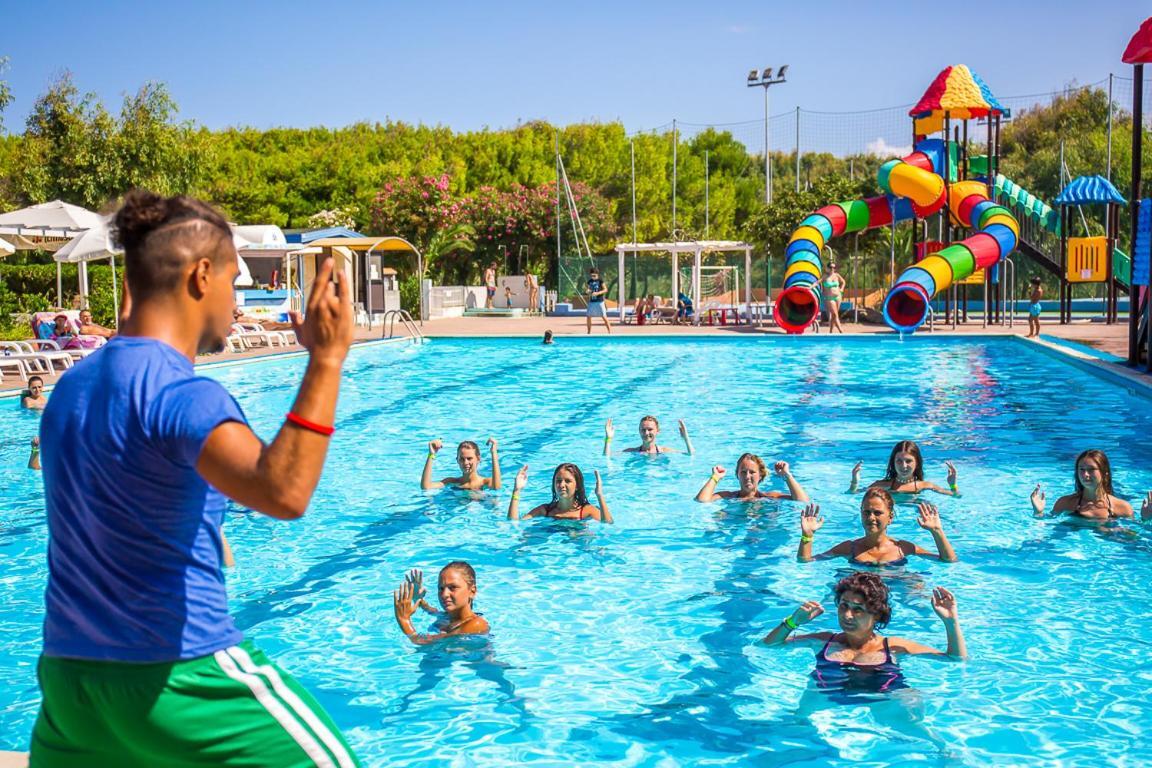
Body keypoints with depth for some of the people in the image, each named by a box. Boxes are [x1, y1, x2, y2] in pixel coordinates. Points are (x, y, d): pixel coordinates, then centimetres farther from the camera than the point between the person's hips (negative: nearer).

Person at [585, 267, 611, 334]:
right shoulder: (590, 281, 9)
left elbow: (605, 290, -9)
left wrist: (597, 293, -22)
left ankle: (609, 331, -2)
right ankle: (589, 332, 15)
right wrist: (587, 291, -7)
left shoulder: (600, 281, -5)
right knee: (588, 316, 3)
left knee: (604, 316, -7)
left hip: (599, 301, -5)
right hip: (591, 301, 5)